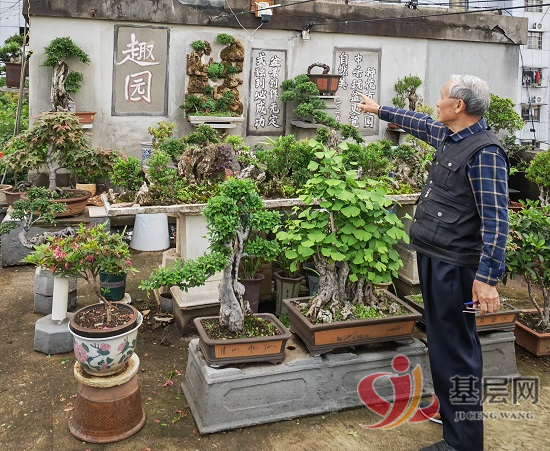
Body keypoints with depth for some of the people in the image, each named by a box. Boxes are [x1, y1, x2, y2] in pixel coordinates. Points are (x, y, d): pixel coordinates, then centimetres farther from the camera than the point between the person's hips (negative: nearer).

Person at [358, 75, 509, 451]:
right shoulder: (448, 136, 9)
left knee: (455, 348, -3)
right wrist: (379, 110, 41)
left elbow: (495, 221, -21)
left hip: (454, 264, -9)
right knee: (442, 340, 20)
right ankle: (450, 411, 37)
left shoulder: (485, 152, -18)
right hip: (432, 256, 9)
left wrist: (488, 278, -25)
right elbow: (419, 123, 30)